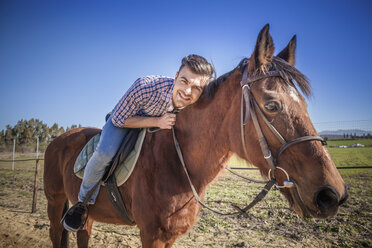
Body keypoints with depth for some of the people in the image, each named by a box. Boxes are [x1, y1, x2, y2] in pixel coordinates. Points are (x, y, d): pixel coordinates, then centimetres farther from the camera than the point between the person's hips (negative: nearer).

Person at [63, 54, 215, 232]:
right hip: (124, 119, -4)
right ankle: (84, 200, 0)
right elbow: (119, 119, -29)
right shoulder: (145, 86, -42)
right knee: (105, 152, -29)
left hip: (158, 126, 4)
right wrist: (157, 121, -41)